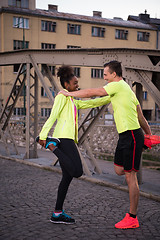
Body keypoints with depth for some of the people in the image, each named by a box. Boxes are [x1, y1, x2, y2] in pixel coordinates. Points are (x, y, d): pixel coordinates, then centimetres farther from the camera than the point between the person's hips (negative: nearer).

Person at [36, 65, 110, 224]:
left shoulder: (73, 101, 27)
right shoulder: (62, 96, 0)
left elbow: (92, 103, 28)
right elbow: (53, 116, -11)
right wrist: (43, 135, -20)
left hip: (67, 140, 10)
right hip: (64, 138, -10)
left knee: (68, 177, 7)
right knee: (77, 172, -21)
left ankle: (57, 214, 9)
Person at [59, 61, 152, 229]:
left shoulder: (118, 85, -11)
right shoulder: (126, 89, 18)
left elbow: (91, 93, -9)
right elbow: (141, 117, 20)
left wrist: (69, 93, 3)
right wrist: (149, 136, 25)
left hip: (132, 136, -10)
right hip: (124, 135, 10)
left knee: (130, 176, -4)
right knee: (119, 170, 14)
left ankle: (132, 218, 5)